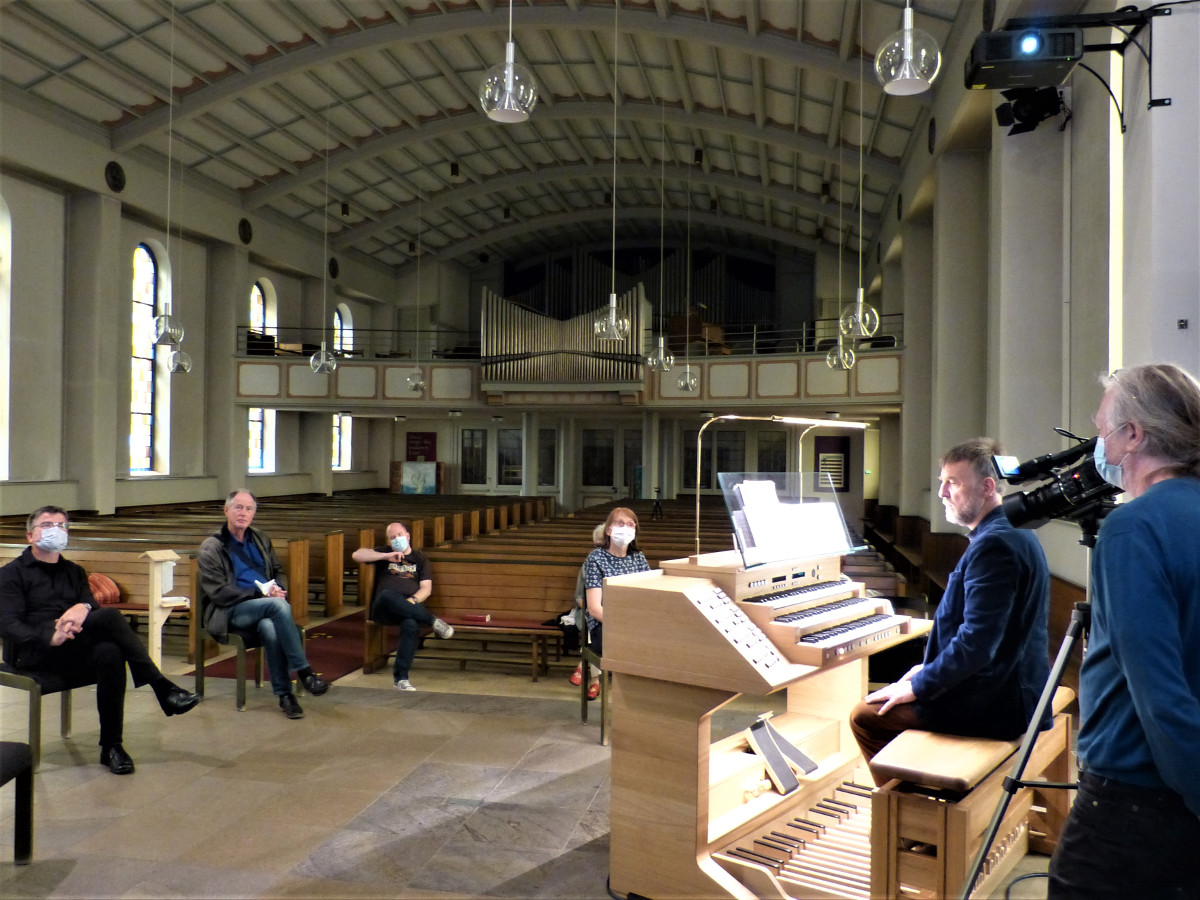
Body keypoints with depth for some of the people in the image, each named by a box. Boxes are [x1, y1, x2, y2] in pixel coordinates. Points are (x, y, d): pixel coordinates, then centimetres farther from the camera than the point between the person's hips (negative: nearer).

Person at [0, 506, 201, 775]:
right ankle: (164, 689, -31)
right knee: (110, 616, -30)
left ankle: (111, 747, -27)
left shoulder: (74, 572, 26)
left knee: (110, 653, -34)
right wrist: (50, 637, -25)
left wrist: (84, 607, -17)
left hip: (75, 656, 4)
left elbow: (93, 605, 10)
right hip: (34, 655, -4)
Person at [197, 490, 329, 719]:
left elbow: (278, 571, 28)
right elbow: (218, 592, -8)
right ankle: (304, 672, -31)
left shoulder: (260, 539, 19)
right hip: (231, 612, -4)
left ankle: (284, 694, -28)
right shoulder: (211, 548, 1)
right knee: (279, 605, -35)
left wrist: (277, 589, 3)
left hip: (264, 607, 4)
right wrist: (259, 594, -16)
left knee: (270, 628, -35)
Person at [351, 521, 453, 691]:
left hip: (411, 607, 0)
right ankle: (433, 621, -36)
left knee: (411, 624, -38)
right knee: (386, 595, -39)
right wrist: (386, 556, -5)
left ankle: (401, 677, -32)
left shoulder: (419, 558, 22)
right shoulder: (384, 553, 22)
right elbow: (357, 555, 4)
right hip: (384, 608, 0)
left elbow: (426, 589, 11)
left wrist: (413, 600, -12)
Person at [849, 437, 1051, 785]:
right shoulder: (1015, 534, 10)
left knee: (864, 716, -1)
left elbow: (977, 643, -28)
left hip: (992, 704, -10)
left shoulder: (994, 545, -23)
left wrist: (918, 687, -16)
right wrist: (929, 669, 15)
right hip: (1015, 691, 10)